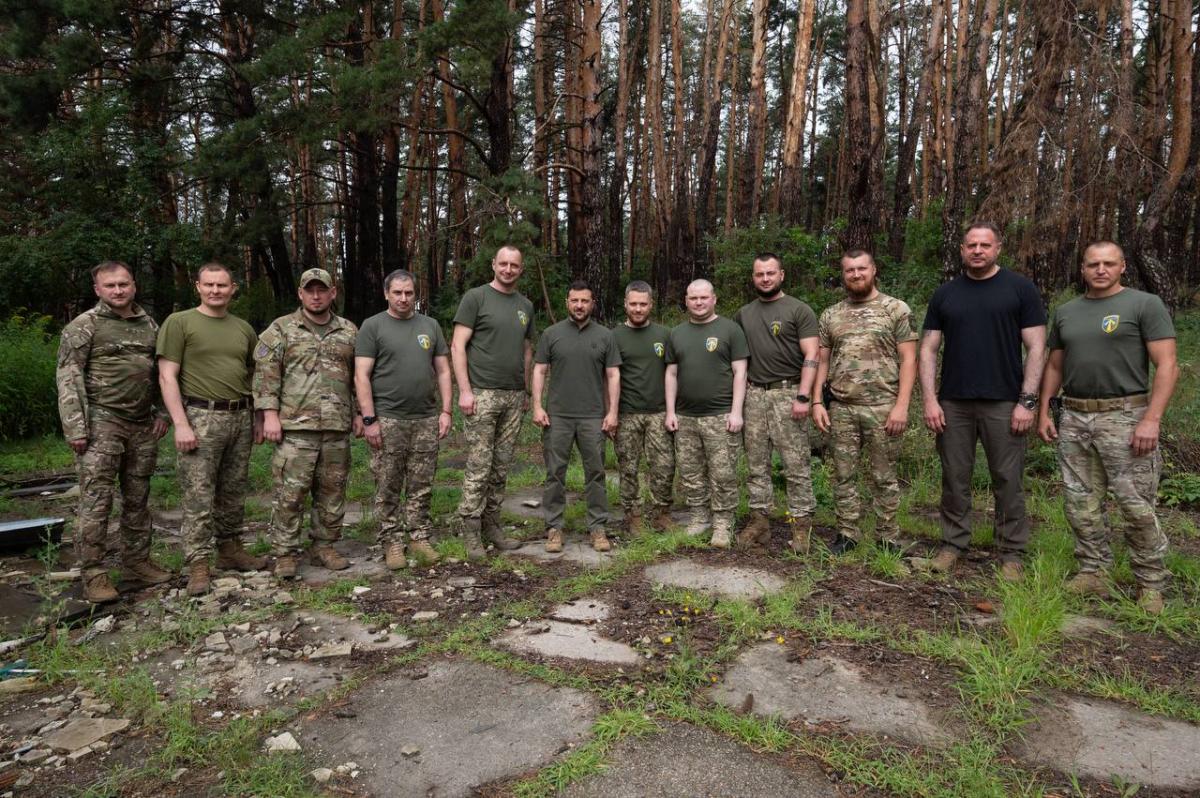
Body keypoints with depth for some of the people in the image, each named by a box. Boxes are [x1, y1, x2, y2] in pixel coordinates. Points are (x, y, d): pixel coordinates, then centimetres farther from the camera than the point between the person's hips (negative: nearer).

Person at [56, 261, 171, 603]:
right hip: (102, 423, -5)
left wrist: (162, 413, 12)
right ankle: (93, 575, 3)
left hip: (143, 425, 5)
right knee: (96, 500, -4)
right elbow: (68, 378, -8)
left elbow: (161, 373, 20)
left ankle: (137, 560, 22)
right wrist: (75, 428, -14)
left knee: (137, 498, 11)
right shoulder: (83, 326, -3)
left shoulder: (149, 325, 13)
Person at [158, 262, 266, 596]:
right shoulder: (179, 323, 0)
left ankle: (230, 549, 23)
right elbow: (167, 376, -5)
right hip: (201, 417, -5)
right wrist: (180, 424, -13)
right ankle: (198, 564, 2)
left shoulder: (244, 328, 15)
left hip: (241, 417, 5)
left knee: (234, 492, 12)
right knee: (199, 495, -4)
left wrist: (258, 417, 13)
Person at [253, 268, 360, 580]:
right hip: (295, 426, -3)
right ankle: (285, 554, 8)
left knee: (332, 491, 8)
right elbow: (265, 373, -2)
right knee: (290, 492, -3)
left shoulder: (349, 331, 13)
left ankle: (324, 547, 21)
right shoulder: (281, 329, 3)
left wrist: (359, 412, 10)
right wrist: (270, 413, -11)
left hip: (338, 427, 3)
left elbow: (359, 376, 17)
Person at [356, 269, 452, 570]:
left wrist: (445, 411, 3)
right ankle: (392, 542, 13)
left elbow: (443, 371, 12)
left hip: (426, 419, 3)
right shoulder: (372, 326, 1)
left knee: (421, 486, 8)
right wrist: (369, 419, -11)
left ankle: (419, 537, 18)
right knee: (388, 487, 3)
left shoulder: (430, 325, 12)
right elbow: (361, 376, -4)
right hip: (388, 419, -3)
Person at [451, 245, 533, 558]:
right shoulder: (475, 297, -1)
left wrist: (526, 391, 15)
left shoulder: (526, 306, 16)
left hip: (514, 396, 5)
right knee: (479, 465, -4)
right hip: (482, 394, -5)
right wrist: (464, 390, -12)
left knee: (502, 466, 8)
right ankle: (470, 529, 6)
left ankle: (491, 523, 19)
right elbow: (457, 345, -5)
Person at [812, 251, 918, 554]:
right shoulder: (830, 315, 11)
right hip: (841, 409, 3)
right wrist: (817, 402, 2)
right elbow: (822, 361, 13)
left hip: (882, 407, -3)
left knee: (884, 477, 5)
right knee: (843, 475, 7)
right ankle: (847, 533, 18)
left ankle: (888, 537, 16)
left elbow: (908, 359, -3)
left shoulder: (896, 309, 1)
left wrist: (902, 405, -12)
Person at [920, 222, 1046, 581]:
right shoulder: (945, 294, 9)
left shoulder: (1020, 289, 2)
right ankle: (953, 543, 21)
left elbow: (1035, 347, -1)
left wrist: (1027, 401, -9)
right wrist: (930, 399, -3)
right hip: (953, 403, 2)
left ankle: (1011, 552, 17)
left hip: (1004, 404, -2)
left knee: (1007, 481, 4)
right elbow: (928, 349, 7)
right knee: (954, 479, 9)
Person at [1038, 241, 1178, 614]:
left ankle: (1151, 583, 12)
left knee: (1136, 505, -3)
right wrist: (1044, 412, 11)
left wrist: (1152, 419, -16)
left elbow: (1167, 366, -7)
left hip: (1125, 417, -5)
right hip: (1074, 419, 5)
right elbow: (1054, 367, 19)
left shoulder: (1145, 304, -1)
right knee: (1081, 503, 8)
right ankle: (1093, 572, 20)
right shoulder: (1065, 312, 14)